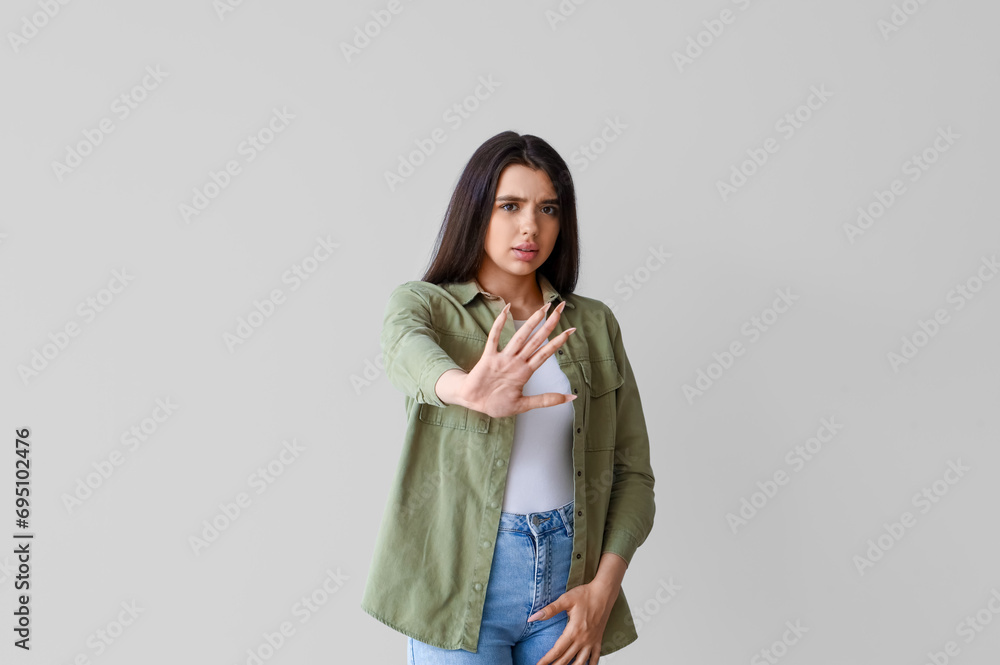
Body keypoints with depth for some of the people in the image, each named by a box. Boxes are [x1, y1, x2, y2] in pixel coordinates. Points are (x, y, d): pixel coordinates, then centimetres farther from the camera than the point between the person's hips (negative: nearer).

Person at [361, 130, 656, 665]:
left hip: (569, 583, 3)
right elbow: (404, 348, -27)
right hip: (461, 581, -2)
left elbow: (632, 470, 4)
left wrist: (603, 587, -7)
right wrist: (466, 389, -48)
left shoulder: (594, 324, 5)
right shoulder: (422, 303, -2)